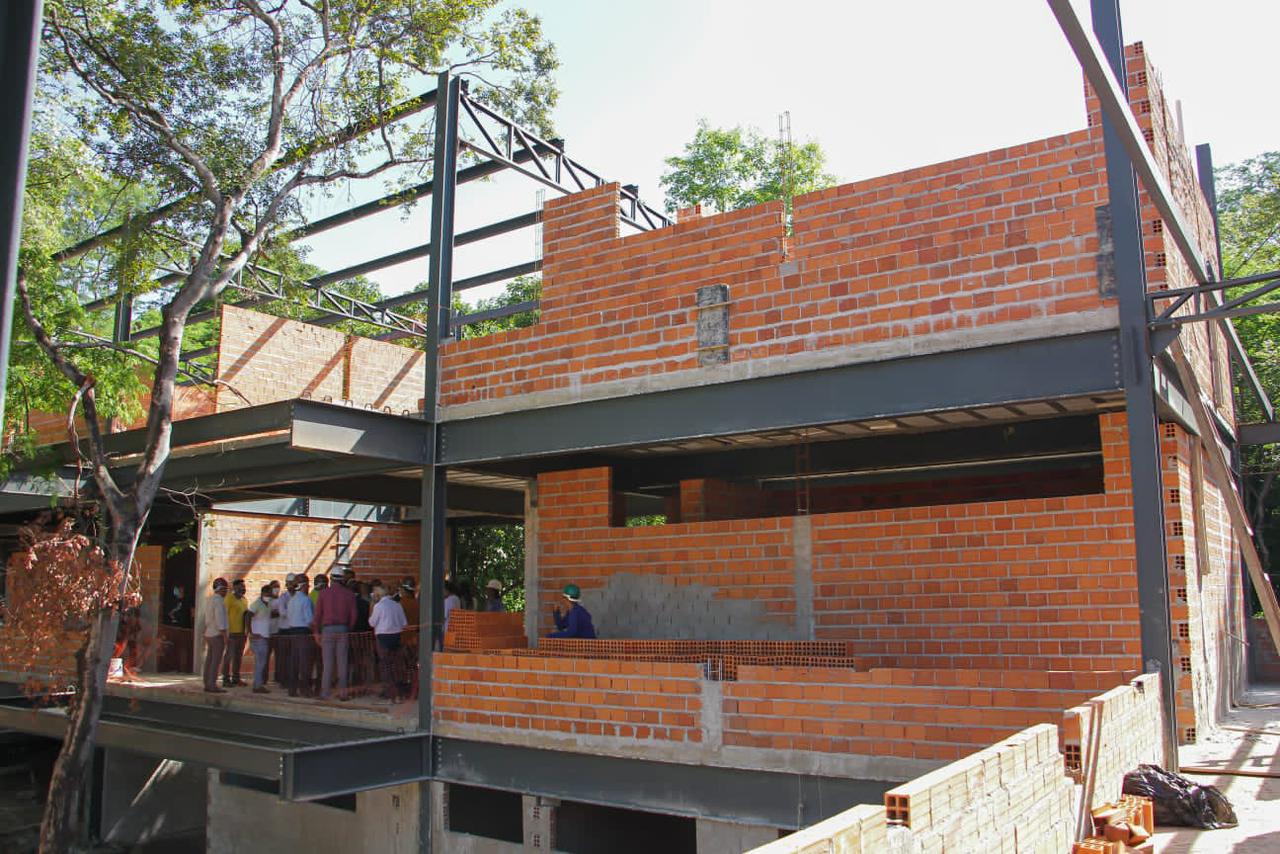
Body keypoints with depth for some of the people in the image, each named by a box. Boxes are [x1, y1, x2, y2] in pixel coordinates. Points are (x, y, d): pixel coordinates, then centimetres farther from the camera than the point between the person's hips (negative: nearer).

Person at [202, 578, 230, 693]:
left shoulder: (209, 600, 12)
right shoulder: (219, 601, -17)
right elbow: (220, 620, -22)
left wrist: (205, 635, 24)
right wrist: (225, 637, -20)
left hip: (210, 635, 9)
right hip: (218, 635, -9)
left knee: (209, 660, 9)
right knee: (216, 661, -8)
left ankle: (207, 684, 10)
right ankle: (213, 685, -9)